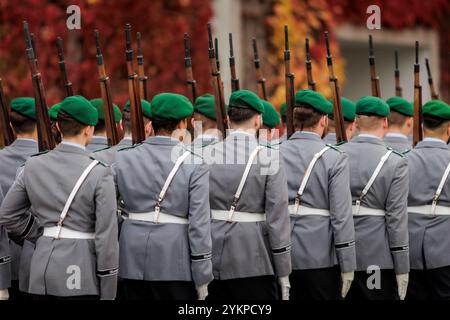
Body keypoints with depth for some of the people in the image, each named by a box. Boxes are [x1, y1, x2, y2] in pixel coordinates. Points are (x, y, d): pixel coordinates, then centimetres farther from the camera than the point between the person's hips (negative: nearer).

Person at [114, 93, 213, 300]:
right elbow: (199, 223, -9)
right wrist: (202, 278, -5)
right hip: (175, 265, -4)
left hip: (132, 260, 4)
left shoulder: (123, 159, 3)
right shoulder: (194, 164, -7)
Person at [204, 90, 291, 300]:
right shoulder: (269, 157, -7)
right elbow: (277, 218, -8)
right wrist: (283, 274, -2)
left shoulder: (207, 155, 1)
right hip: (253, 262, -3)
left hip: (212, 261, 3)